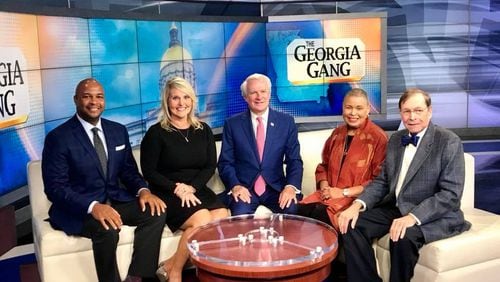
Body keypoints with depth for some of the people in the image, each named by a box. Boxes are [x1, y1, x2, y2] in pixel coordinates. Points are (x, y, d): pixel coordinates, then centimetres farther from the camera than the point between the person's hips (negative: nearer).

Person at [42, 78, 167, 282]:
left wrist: (143, 190, -10)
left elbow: (128, 170, 13)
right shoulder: (58, 137, -10)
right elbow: (55, 187, -15)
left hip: (114, 200, 6)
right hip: (78, 208, -5)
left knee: (156, 212, -17)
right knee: (107, 229, -35)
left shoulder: (118, 131, 8)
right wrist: (93, 206, -30)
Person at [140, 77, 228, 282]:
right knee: (202, 220, -30)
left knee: (222, 218, -25)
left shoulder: (203, 130, 11)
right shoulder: (156, 133, -2)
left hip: (198, 190, 5)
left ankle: (170, 265, -14)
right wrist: (177, 189, -16)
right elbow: (149, 172, -4)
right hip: (168, 194, -4)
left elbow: (210, 166, 7)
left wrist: (191, 187, -10)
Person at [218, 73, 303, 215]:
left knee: (294, 211, -27)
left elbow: (294, 160, 2)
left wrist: (291, 186, -17)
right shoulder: (232, 124, 3)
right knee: (239, 216, -30)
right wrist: (235, 185, -17)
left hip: (276, 187, 1)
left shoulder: (286, 122, 5)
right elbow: (225, 162, 3)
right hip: (244, 188, -1)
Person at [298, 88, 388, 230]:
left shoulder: (378, 137, -4)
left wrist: (344, 192, -13)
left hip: (357, 199, -5)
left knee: (321, 214, -33)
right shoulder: (337, 133, 15)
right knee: (299, 210, -26)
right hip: (329, 194, 5)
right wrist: (324, 186, 2)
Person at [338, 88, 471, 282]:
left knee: (403, 237, -34)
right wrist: (358, 204, -8)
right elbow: (382, 181, 12)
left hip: (433, 215, -6)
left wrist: (413, 217, -31)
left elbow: (451, 194, -17)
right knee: (352, 226, -14)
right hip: (396, 208, 6)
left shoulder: (449, 142, -10)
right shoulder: (395, 139, 10)